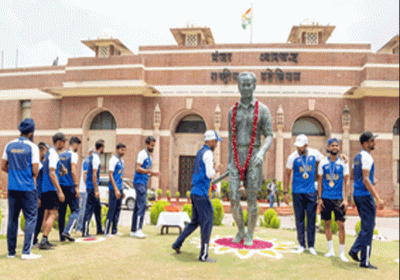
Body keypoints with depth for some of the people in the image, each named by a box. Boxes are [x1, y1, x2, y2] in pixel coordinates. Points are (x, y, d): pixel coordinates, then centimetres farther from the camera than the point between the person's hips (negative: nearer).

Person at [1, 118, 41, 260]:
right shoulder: (32, 147, -10)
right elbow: (35, 171, -11)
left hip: (12, 188, 5)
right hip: (28, 188, -5)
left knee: (12, 219, 12)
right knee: (30, 218, 2)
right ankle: (26, 252, -1)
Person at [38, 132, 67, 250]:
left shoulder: (50, 153, 18)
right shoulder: (53, 154, -13)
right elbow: (52, 174, -20)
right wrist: (60, 191, -20)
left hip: (45, 188, 10)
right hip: (51, 189, -10)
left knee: (47, 214, 13)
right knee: (53, 214, -9)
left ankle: (45, 240, 18)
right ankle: (43, 241, -11)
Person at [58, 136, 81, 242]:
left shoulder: (61, 155, 16)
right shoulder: (73, 154, -6)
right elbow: (73, 171, -15)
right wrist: (77, 186, -14)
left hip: (60, 186, 7)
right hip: (70, 186, -7)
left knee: (61, 211, 9)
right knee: (75, 210, 0)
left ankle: (62, 235, 11)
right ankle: (67, 232, -13)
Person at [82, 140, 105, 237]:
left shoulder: (92, 156, 13)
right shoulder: (96, 157, -16)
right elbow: (94, 174, -21)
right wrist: (96, 190, -21)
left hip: (90, 187, 10)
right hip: (92, 187, -10)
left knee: (98, 207, 16)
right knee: (89, 209, -6)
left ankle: (99, 230, 25)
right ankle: (85, 232, -2)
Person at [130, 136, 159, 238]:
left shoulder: (149, 156, 21)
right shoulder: (142, 154, -7)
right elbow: (138, 169, -16)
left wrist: (152, 174, 8)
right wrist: (151, 172, -21)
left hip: (144, 183, 9)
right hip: (139, 182, -9)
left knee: (138, 207, 9)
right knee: (142, 205, -13)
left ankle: (133, 230, 13)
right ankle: (138, 230, -12)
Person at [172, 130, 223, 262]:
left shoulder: (200, 152, 18)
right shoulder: (208, 153, -12)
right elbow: (209, 174, -19)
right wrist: (216, 170, 0)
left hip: (194, 192, 10)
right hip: (201, 193, -10)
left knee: (195, 221, 20)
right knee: (207, 223, -4)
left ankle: (177, 244, 25)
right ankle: (204, 255, 0)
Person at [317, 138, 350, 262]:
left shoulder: (343, 163, 1)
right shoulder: (323, 163, 4)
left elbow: (346, 181, 1)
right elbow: (320, 181, 7)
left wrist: (345, 199, -6)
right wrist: (319, 198, 1)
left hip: (338, 198, -2)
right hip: (325, 198, 2)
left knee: (341, 224, -5)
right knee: (327, 223, 8)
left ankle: (341, 252, 7)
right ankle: (331, 250, 21)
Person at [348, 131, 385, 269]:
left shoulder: (358, 156, 14)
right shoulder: (366, 157, -16)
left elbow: (353, 174, 23)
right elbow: (365, 180, -23)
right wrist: (378, 198, -25)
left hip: (357, 194, 9)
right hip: (365, 195, -9)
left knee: (367, 226, 20)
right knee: (367, 229, -2)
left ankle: (354, 250, 20)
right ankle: (365, 261, 4)